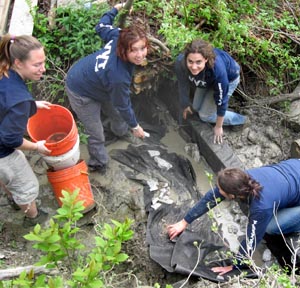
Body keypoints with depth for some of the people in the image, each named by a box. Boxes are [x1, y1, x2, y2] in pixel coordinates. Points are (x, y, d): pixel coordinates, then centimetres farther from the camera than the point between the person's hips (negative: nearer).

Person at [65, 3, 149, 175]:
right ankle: (99, 164, 34)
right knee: (96, 133, 6)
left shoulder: (118, 36, -26)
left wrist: (116, 9, 13)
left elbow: (101, 27, -4)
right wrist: (135, 126, -9)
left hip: (88, 75, 8)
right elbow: (123, 105, -25)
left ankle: (121, 131, 62)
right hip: (80, 92, -8)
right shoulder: (118, 77, -43)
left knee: (114, 112, 29)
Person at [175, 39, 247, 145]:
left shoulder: (218, 69, -46)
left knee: (205, 115, -1)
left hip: (229, 78, -4)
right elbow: (183, 84, -13)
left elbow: (221, 100, -30)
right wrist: (186, 104, 4)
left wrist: (218, 126, -16)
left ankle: (239, 120, 20)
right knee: (196, 108, 14)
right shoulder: (180, 62, -36)